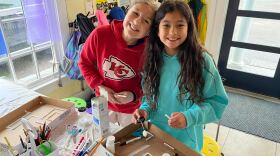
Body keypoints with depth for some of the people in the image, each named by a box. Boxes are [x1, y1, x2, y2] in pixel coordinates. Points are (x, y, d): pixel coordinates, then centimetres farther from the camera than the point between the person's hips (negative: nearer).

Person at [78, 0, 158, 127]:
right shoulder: (100, 34, -24)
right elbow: (85, 63, -7)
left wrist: (134, 95, -22)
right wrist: (99, 86, -17)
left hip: (132, 108, -1)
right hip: (103, 103, 2)